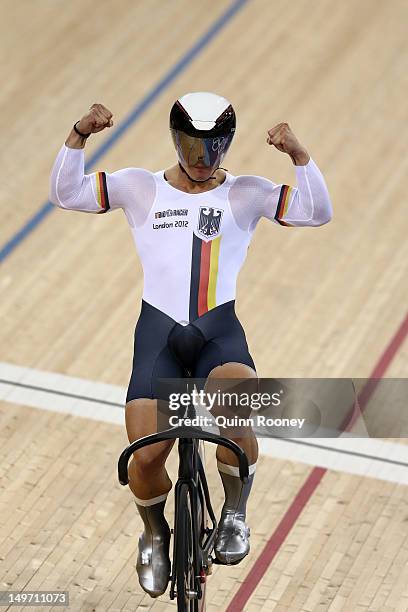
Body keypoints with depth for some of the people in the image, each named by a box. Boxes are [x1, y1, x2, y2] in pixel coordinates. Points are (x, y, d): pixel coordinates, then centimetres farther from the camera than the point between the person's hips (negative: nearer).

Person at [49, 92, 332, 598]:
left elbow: (316, 212, -5)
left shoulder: (246, 194, 6)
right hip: (158, 333, 1)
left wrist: (299, 155, -20)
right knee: (145, 458, -12)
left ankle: (235, 516, -4)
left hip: (220, 333, -1)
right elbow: (65, 193, 0)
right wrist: (79, 136, -14)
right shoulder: (140, 188, 6)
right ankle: (155, 537, 23)